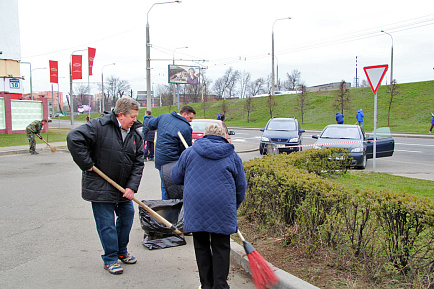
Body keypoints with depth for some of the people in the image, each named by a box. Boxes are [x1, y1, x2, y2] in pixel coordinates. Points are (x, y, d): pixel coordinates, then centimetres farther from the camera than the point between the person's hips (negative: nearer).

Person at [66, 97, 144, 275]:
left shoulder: (135, 134, 2)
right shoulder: (99, 126, -16)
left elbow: (138, 163, 2)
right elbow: (74, 138, -23)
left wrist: (132, 186, -9)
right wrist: (87, 164, -20)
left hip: (123, 187, 6)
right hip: (100, 186, -6)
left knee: (127, 215, 15)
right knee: (106, 223, 0)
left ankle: (122, 252, 36)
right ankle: (110, 259, 17)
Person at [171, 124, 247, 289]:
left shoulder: (189, 152, 8)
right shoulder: (232, 156, 9)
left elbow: (175, 178, 15)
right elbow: (241, 186, 14)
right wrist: (233, 208, 27)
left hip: (195, 208, 1)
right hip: (223, 209, 0)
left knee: (201, 246, 12)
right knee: (221, 248, 7)